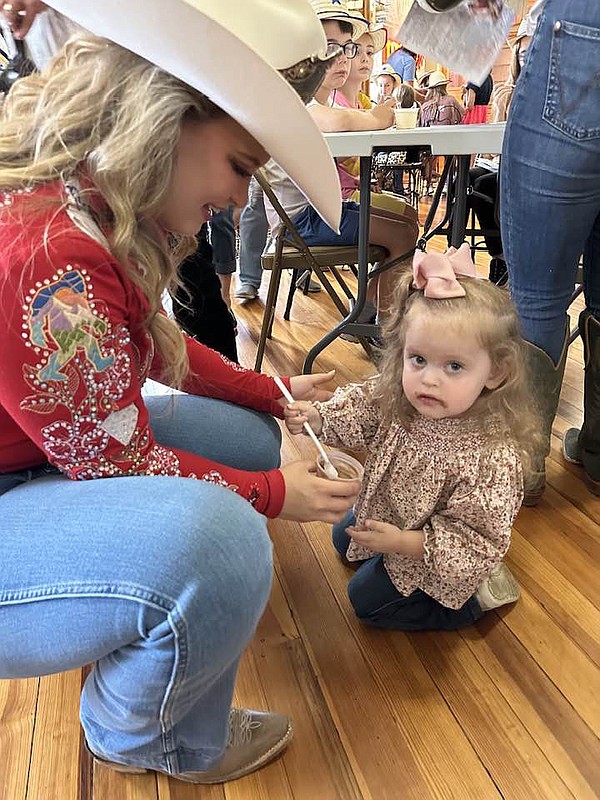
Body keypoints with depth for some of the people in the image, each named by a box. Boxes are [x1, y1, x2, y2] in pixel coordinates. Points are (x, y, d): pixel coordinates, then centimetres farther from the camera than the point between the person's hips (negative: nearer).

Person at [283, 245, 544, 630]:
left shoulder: (494, 457, -40)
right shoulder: (394, 397, -24)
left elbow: (478, 541, -33)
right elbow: (358, 406, -5)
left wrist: (403, 543, -37)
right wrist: (315, 416, -23)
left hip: (435, 564, -7)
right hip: (387, 517, 8)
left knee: (368, 599, 7)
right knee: (343, 537, 29)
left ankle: (475, 598, 16)